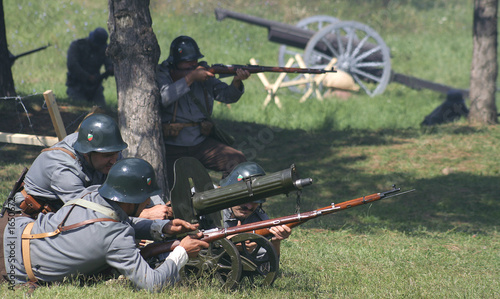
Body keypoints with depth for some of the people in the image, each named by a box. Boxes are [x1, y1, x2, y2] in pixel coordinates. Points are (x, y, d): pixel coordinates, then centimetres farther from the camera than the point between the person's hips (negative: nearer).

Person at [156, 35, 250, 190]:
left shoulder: (203, 75, 9)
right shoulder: (161, 75, -4)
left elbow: (227, 96, 4)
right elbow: (164, 97, -25)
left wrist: (237, 81, -18)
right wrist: (190, 77, -23)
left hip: (201, 144, 4)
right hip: (171, 147, -4)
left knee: (238, 160, -14)